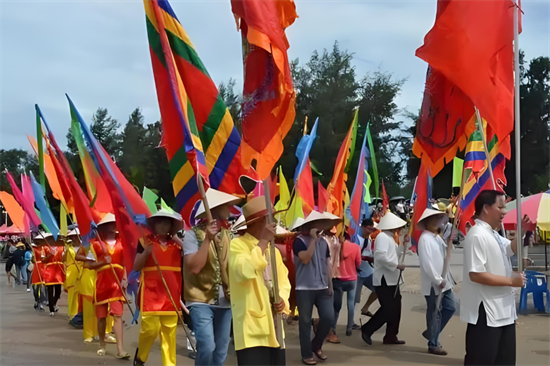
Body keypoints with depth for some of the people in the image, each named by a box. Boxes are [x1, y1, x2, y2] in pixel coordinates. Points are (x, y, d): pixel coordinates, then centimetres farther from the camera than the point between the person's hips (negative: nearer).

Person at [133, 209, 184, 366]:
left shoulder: (177, 243, 10)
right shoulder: (145, 241, 3)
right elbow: (136, 267, 0)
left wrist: (181, 244, -6)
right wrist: (146, 252, -16)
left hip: (171, 293, 3)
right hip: (150, 292, -3)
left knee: (169, 332, 1)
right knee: (150, 328, -9)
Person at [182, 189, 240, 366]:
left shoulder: (229, 234, 7)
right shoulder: (193, 234, -9)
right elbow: (194, 267, -21)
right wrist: (208, 239, -23)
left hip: (225, 301, 6)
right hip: (201, 300, -5)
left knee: (221, 351, 10)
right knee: (207, 348, -19)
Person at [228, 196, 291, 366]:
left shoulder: (273, 249, 17)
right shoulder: (237, 245, -8)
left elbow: (283, 280, 18)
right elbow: (244, 272, -26)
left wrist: (283, 299, -3)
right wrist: (262, 242, -21)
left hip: (274, 324, 8)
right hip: (252, 326, -8)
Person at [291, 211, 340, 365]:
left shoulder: (323, 241, 12)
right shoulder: (299, 241, -8)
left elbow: (327, 264, 15)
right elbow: (305, 259, -24)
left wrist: (330, 285, 11)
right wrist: (313, 239, -19)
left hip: (322, 288, 5)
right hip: (304, 289, -5)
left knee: (329, 317, -3)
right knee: (305, 322, 2)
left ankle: (316, 345, 20)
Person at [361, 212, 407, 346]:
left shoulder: (389, 237, 16)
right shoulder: (382, 237, -16)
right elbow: (381, 256, -29)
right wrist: (396, 265, -23)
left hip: (391, 279, 10)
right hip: (384, 280, -10)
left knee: (395, 309, 10)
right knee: (388, 309, -9)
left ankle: (390, 337, 15)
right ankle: (367, 329, 2)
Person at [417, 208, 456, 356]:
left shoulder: (438, 237, 13)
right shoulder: (425, 239, -15)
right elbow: (427, 263, -21)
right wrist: (438, 280, -19)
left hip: (444, 281, 9)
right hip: (433, 283, -9)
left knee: (450, 307, 13)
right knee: (434, 313, 0)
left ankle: (431, 333, 28)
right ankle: (433, 344, 12)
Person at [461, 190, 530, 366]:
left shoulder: (493, 234, 9)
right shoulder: (477, 236, -21)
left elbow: (510, 249, 29)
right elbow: (476, 274, -28)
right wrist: (511, 281, -20)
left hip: (503, 310, 10)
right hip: (485, 312, -10)